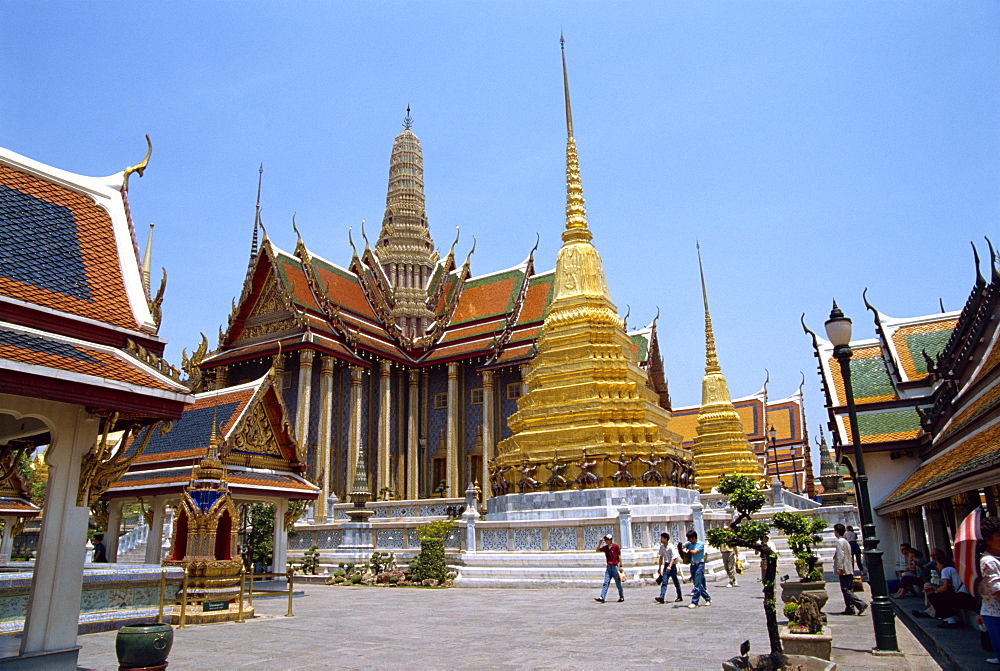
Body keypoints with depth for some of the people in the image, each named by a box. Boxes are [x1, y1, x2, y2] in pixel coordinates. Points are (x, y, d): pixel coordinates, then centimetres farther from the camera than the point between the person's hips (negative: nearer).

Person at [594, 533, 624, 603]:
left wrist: (620, 566, -6)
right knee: (606, 583, -4)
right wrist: (599, 543, -7)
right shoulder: (605, 547, 6)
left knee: (618, 583, 6)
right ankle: (602, 598, -10)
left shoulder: (616, 546, -6)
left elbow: (619, 556, -4)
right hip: (608, 567, 4)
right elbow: (598, 550, 3)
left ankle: (622, 597, 20)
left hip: (615, 566, -4)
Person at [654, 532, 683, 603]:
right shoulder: (661, 546, 6)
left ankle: (679, 597, 20)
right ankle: (661, 597, -12)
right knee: (664, 582, -4)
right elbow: (661, 557, 16)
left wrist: (670, 566, -28)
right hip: (666, 565, 6)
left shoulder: (671, 547, -15)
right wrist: (659, 567, 17)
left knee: (676, 582, 6)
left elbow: (674, 557, -19)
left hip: (672, 565, -6)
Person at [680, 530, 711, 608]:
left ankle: (694, 602, -7)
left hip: (699, 565, -7)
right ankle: (708, 599, 26)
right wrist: (684, 550, 1)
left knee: (697, 585, -8)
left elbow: (694, 552, -18)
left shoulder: (701, 544, -8)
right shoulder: (689, 543, 10)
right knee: (699, 585, 12)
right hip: (692, 565, 7)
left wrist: (688, 551, -2)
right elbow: (682, 547, 21)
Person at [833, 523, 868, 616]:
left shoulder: (840, 541, -11)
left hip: (844, 570, -10)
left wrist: (840, 568, -22)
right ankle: (849, 608, 10)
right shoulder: (846, 541, 19)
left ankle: (861, 605, -17)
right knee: (848, 590, 10)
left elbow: (840, 556, -20)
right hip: (849, 570, 10)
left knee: (846, 590, -11)